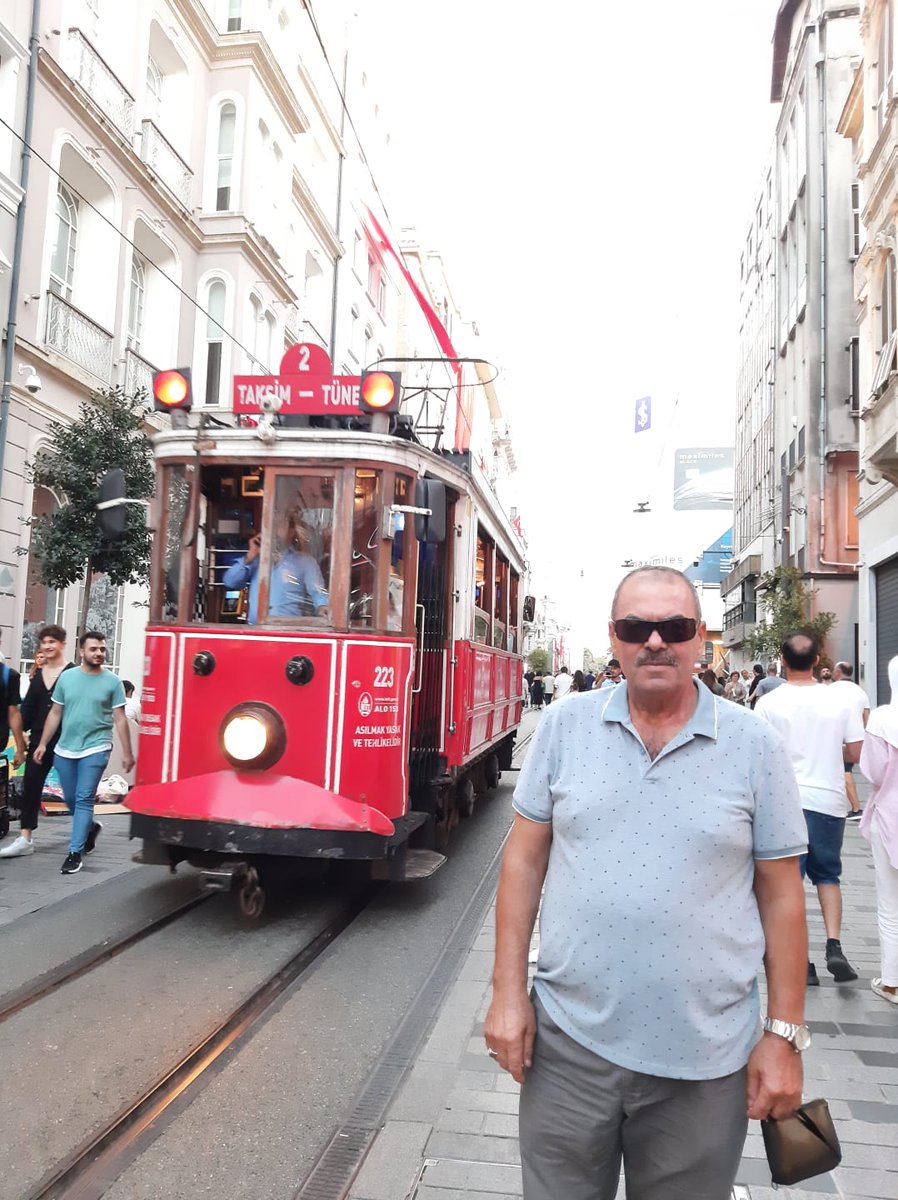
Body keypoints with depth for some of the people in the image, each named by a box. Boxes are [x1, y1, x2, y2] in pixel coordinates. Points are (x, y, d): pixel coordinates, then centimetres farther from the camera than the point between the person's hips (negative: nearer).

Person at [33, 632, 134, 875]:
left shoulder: (113, 682, -3)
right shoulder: (67, 677, 4)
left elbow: (120, 719, -2)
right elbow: (55, 714, 10)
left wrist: (127, 752, -4)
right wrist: (43, 743, 5)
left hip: (95, 749, -4)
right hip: (65, 749, 4)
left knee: (84, 799, -6)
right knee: (70, 799, 14)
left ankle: (75, 852, -1)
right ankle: (90, 827, 41)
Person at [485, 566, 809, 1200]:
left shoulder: (757, 746, -5)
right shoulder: (564, 727, -3)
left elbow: (780, 894, 0)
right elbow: (525, 861, 2)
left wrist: (785, 1034, -1)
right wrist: (509, 992, -1)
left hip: (704, 1064, 0)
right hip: (567, 1044, 1)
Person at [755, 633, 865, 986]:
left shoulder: (769, 703, -8)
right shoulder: (839, 699, -3)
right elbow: (855, 753, 2)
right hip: (829, 800, 2)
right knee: (827, 874, 19)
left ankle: (800, 961, 9)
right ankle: (834, 946, 4)